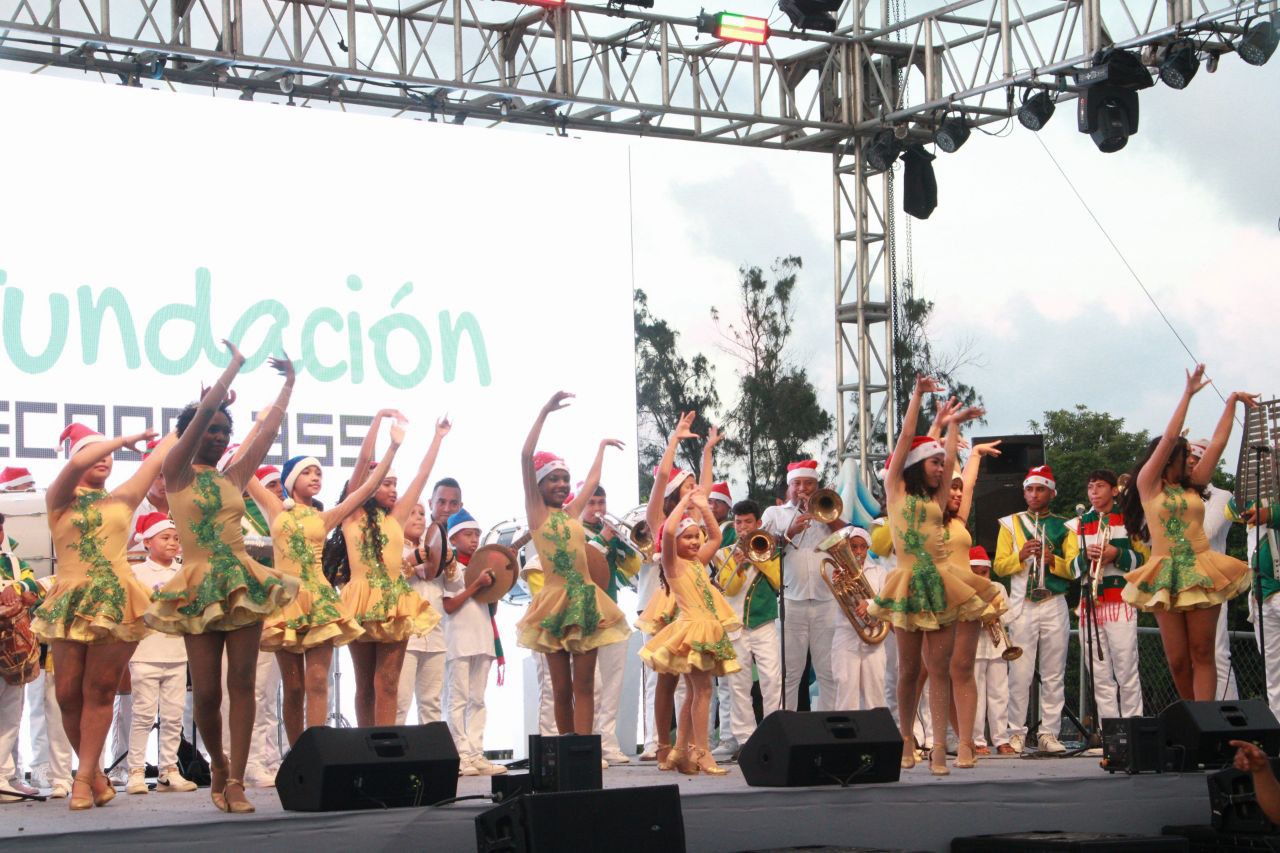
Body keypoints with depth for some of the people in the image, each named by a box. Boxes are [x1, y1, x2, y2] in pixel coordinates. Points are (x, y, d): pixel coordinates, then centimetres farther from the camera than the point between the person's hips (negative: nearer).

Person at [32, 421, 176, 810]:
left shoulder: (122, 499, 15)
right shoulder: (59, 499, 8)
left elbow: (158, 457, 15)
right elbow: (77, 464, -11)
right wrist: (124, 438, -3)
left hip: (116, 601, 1)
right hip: (70, 603, -1)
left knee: (99, 691, -4)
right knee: (68, 694, -3)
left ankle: (84, 779, -4)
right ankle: (95, 774, 11)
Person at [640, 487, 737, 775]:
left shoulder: (698, 562, 18)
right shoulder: (673, 563, -4)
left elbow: (715, 537, 29)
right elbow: (668, 530, -20)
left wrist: (703, 506, 21)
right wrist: (684, 502, -8)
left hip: (708, 629, 8)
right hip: (691, 628, -8)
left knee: (693, 692, 9)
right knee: (702, 688, -13)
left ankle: (682, 751, 13)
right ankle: (701, 753, -14)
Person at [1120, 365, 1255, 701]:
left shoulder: (1192, 486, 15)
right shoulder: (1148, 485, 5)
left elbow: (1218, 442, 16)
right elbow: (1169, 438, 0)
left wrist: (1232, 402, 19)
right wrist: (1188, 394, 3)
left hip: (1200, 573, 3)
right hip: (1166, 576, -3)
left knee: (1202, 653, -3)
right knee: (1178, 660, -3)